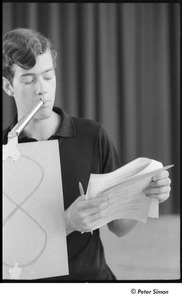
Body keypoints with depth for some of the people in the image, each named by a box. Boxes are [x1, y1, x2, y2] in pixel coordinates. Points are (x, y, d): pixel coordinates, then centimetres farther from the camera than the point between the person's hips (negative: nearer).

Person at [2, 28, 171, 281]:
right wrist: (67, 222, -23)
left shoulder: (93, 136, 3)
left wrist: (147, 195, -11)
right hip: (32, 278, -1)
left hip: (94, 275, 1)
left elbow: (119, 227, 7)